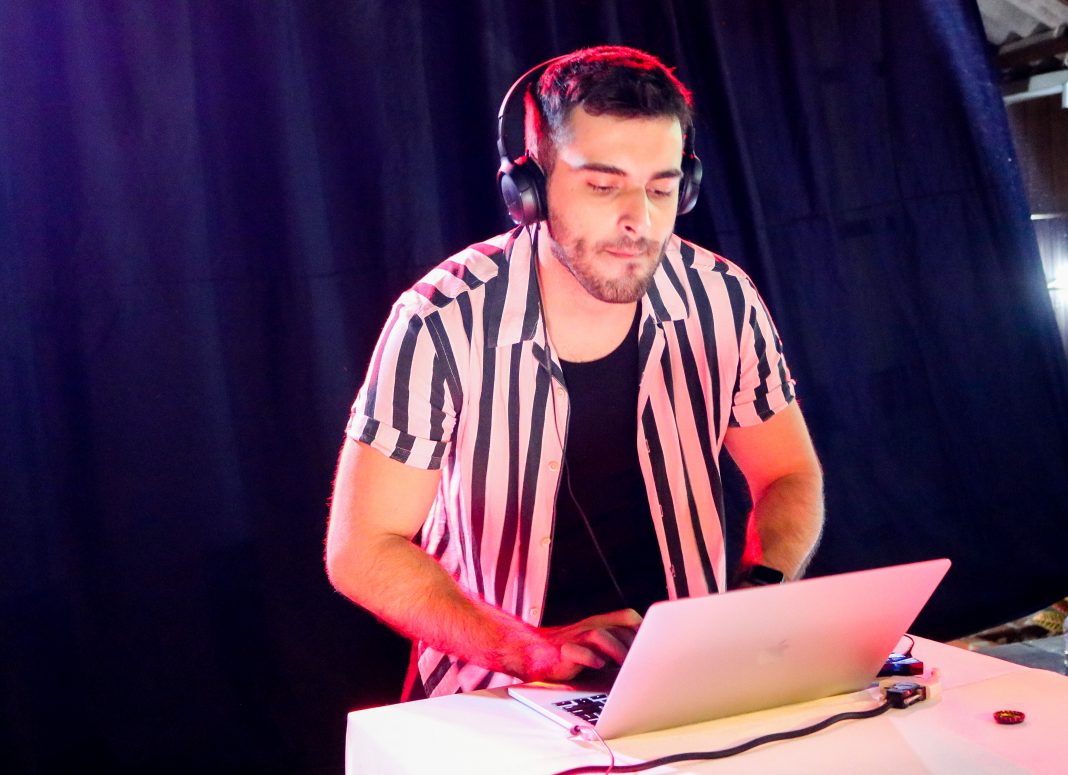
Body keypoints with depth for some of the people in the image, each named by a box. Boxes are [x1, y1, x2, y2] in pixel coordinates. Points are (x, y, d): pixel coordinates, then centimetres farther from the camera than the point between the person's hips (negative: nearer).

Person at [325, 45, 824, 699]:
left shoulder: (722, 302, -6)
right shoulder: (444, 324, -15)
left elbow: (789, 475, 8)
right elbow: (362, 549, -12)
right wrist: (532, 649, -24)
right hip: (501, 696, -3)